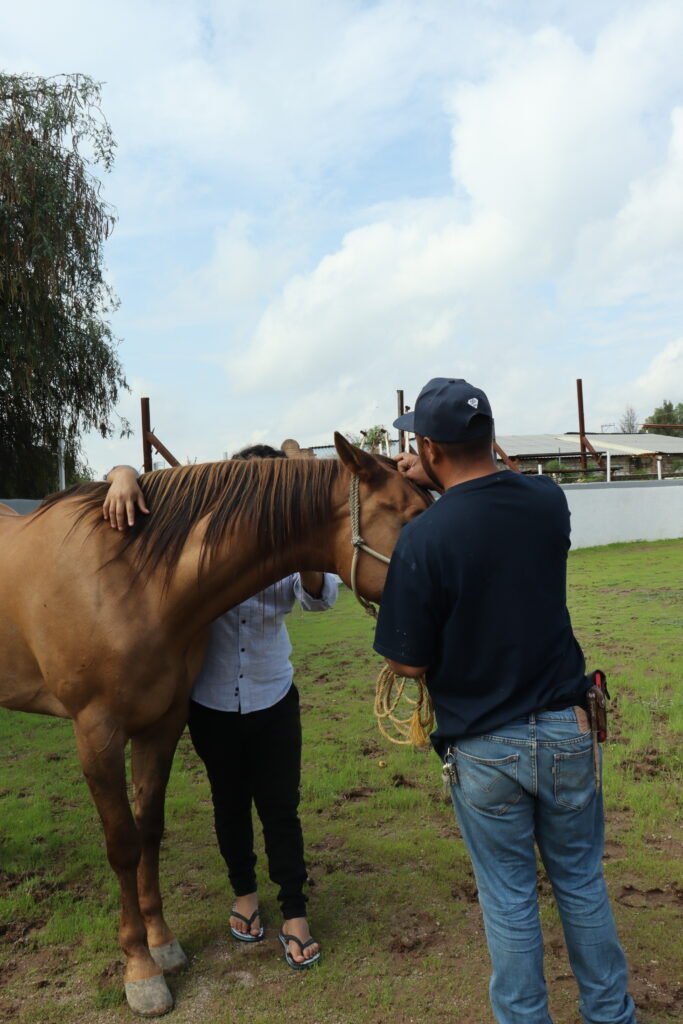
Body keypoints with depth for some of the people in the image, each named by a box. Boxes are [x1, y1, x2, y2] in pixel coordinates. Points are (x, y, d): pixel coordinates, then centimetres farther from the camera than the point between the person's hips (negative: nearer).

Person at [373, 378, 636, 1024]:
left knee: (509, 900, 17)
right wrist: (440, 485, 9)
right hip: (567, 729, 4)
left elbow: (409, 664, -13)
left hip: (484, 748, -4)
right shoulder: (549, 501, -7)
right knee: (582, 884, 24)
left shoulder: (424, 539, -22)